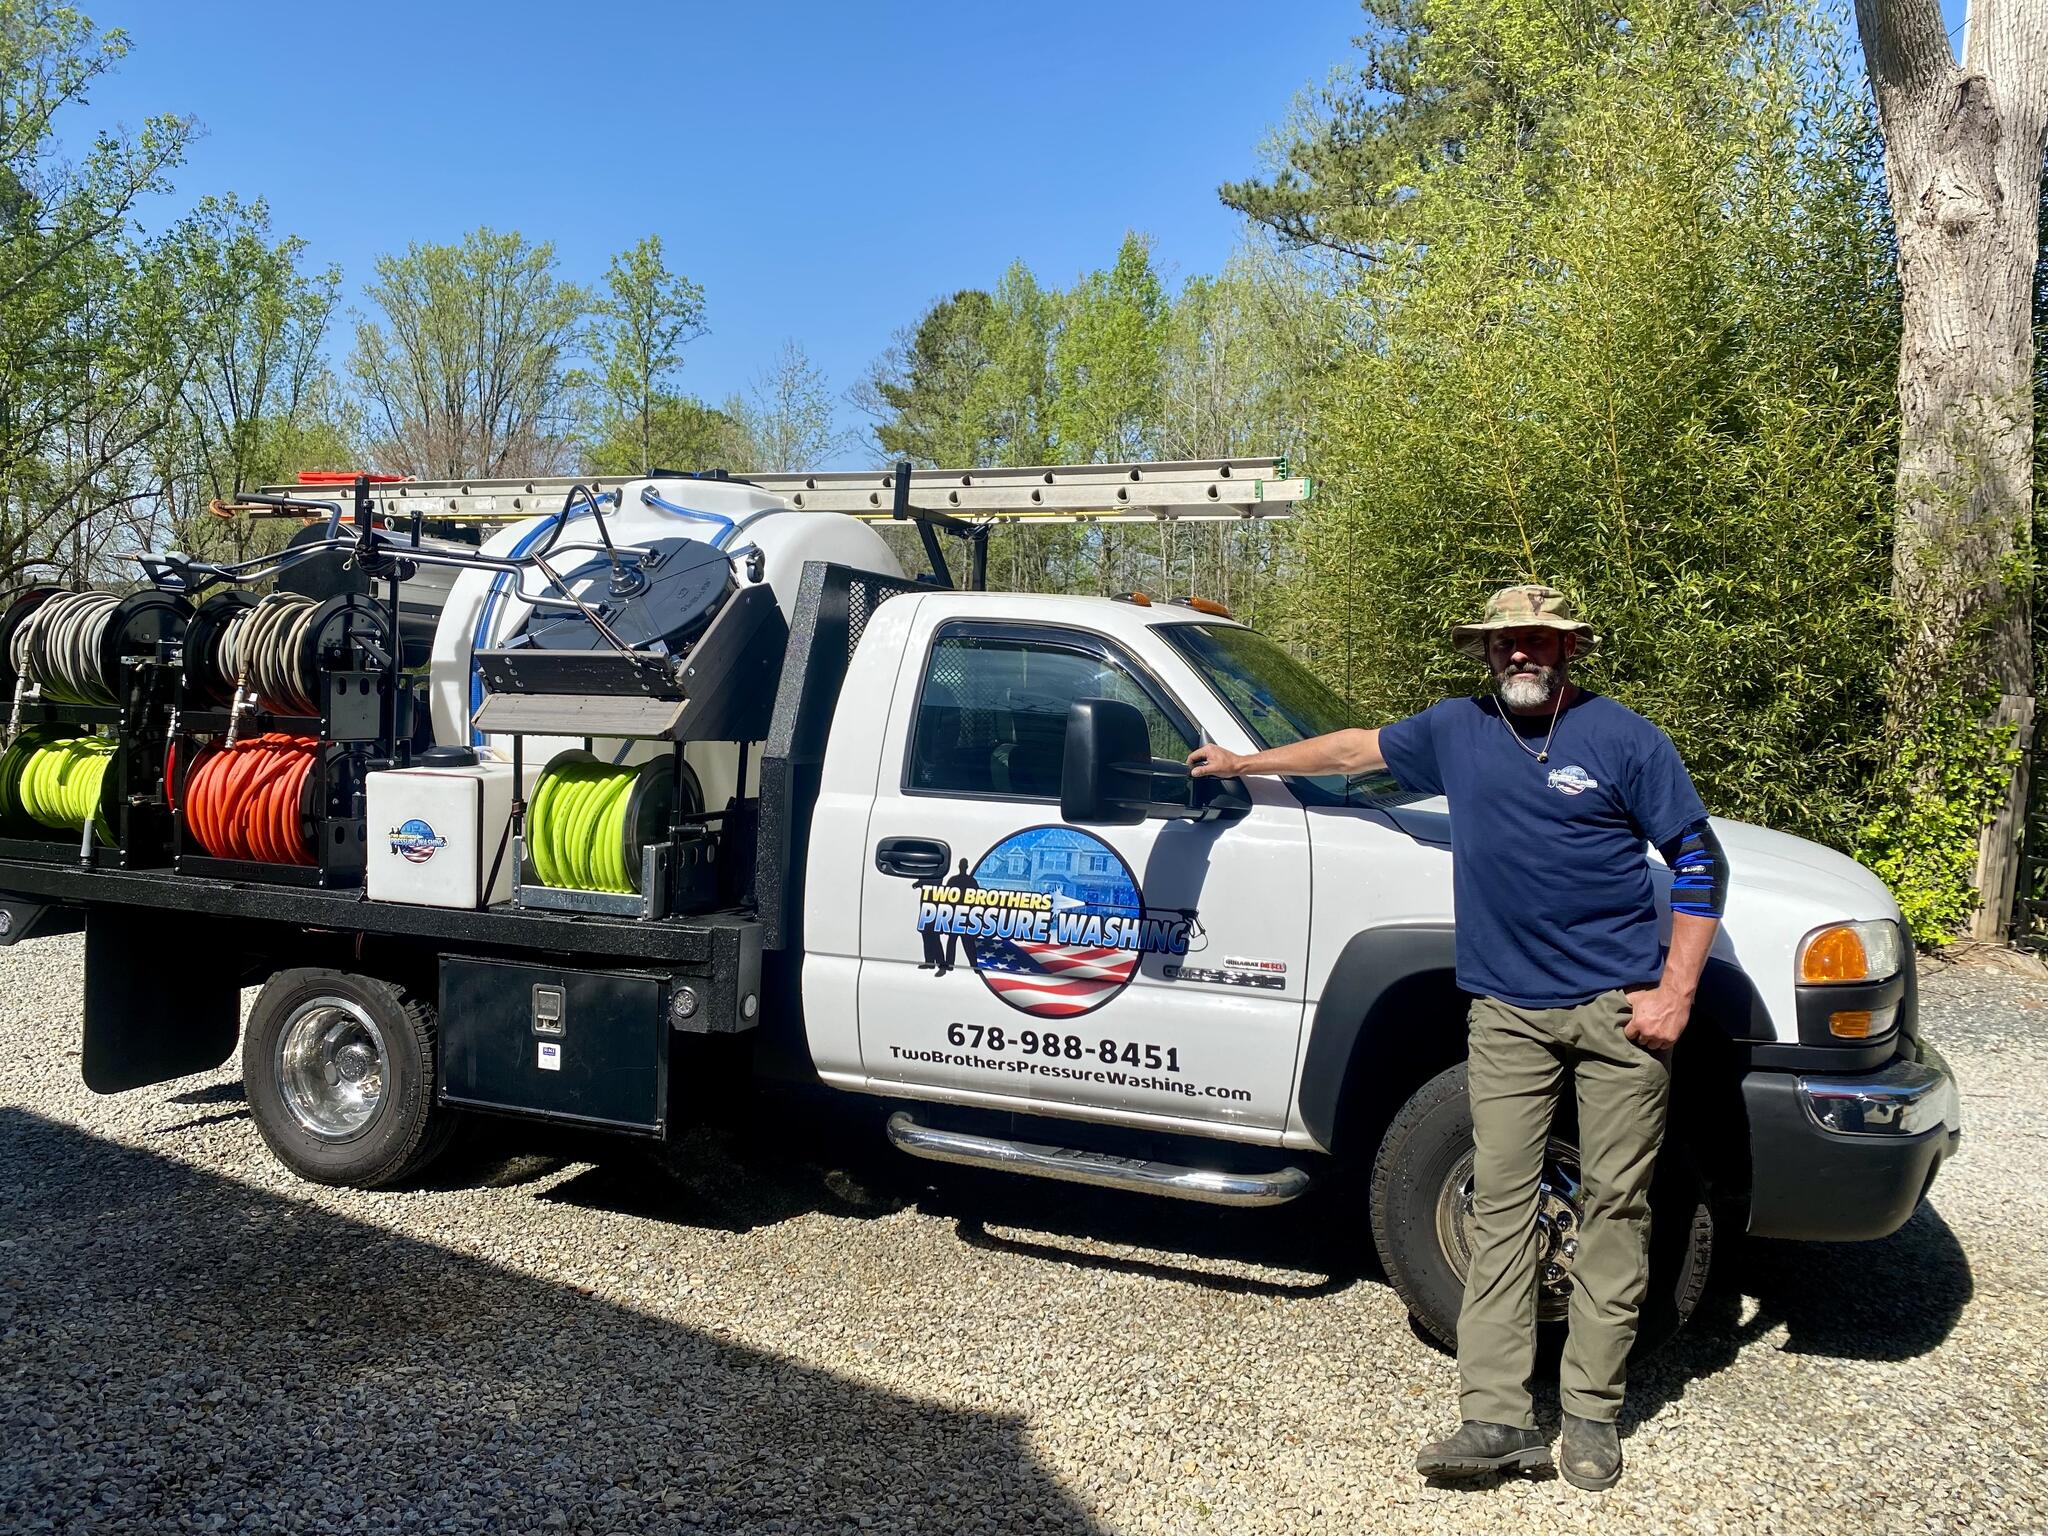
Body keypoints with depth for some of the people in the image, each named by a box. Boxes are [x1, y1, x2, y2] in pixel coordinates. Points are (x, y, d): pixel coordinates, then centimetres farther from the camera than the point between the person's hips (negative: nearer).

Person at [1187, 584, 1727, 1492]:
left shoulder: (1624, 740, -3)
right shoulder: (1457, 730, 9)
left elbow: (1700, 864, -1)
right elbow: (1355, 749, 24)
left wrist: (1676, 993, -7)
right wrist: (1246, 762, 30)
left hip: (1620, 1009, -2)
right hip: (1507, 1012, 3)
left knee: (1613, 1206, 3)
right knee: (1500, 1207, -2)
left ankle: (1592, 1412, 14)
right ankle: (1496, 1417, 1)